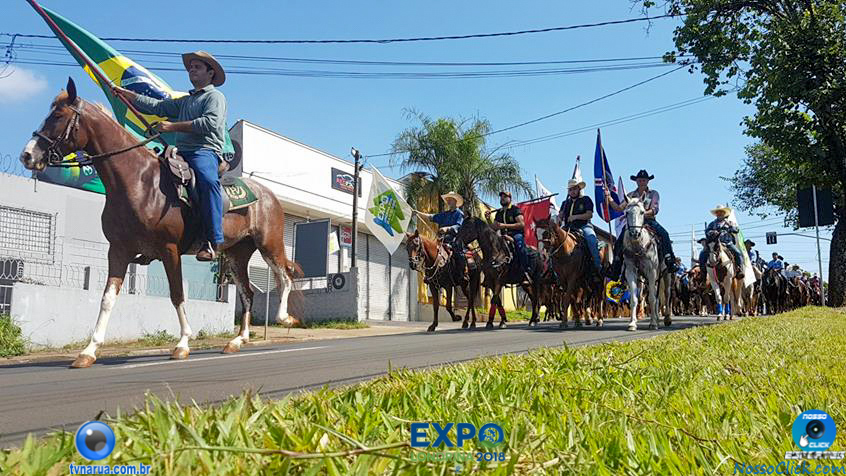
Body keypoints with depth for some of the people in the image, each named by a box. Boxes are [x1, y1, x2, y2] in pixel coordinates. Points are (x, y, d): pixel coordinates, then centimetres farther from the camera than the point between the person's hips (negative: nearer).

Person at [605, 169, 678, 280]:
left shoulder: (654, 194, 11)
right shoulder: (630, 195, 18)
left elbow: (654, 210, -3)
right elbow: (619, 208, 11)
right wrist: (609, 197, 1)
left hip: (649, 221, -1)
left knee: (664, 234, -29)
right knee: (620, 241, -20)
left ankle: (670, 262, -27)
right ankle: (615, 271, -16)